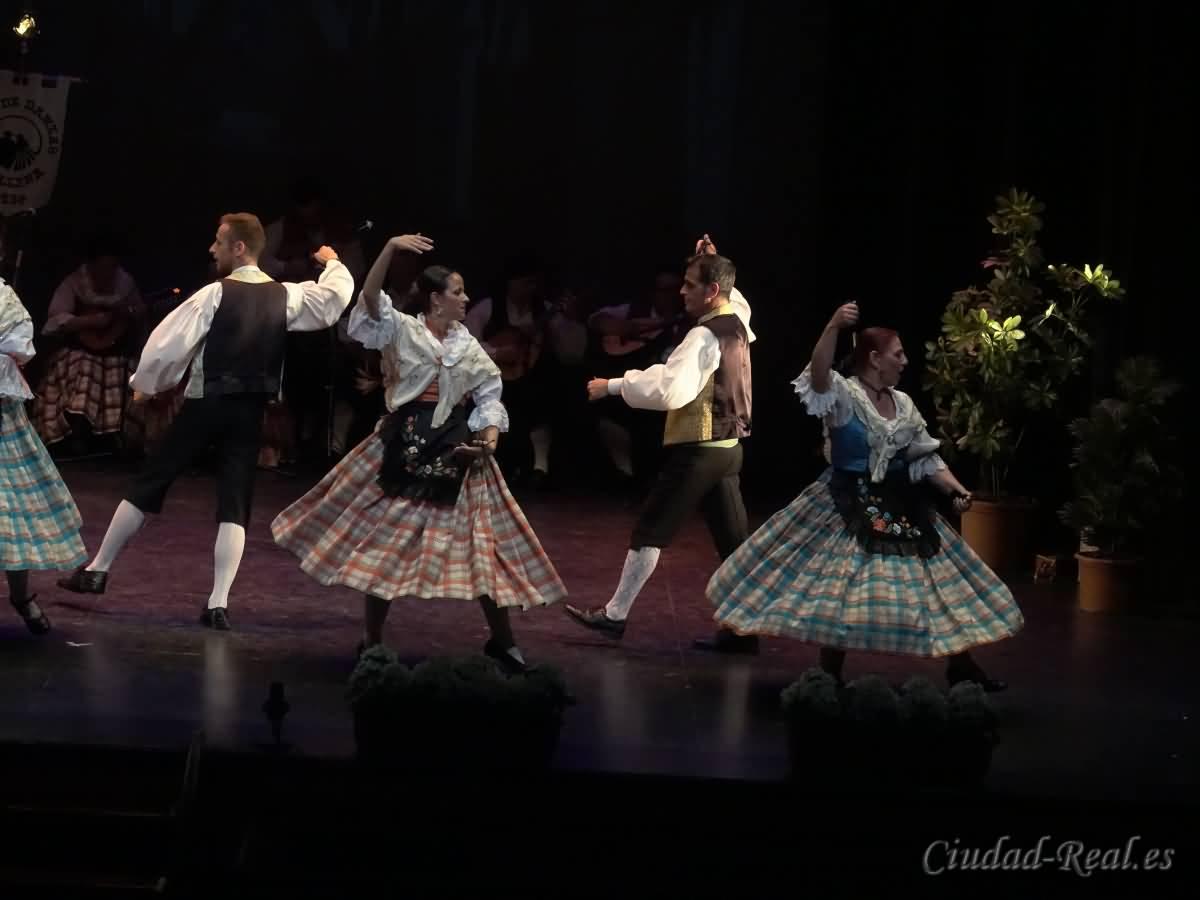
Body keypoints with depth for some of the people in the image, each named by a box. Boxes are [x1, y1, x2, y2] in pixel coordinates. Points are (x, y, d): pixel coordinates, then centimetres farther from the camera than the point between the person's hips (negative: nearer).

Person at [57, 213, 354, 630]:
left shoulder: (216, 294, -12)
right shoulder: (286, 296, 1)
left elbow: (171, 341, -10)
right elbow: (337, 297, 11)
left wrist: (145, 384, 6)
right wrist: (333, 263, 32)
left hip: (206, 403, -3)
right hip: (250, 409, 3)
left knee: (149, 483, 9)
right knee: (234, 505, 5)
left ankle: (98, 570, 17)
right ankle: (219, 603, -6)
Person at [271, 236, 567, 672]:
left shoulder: (469, 348, 10)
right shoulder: (402, 329, -1)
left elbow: (489, 396, 12)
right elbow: (369, 298, -17)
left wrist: (490, 436, -8)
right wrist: (390, 248, -30)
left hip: (454, 450, 3)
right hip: (405, 445, -3)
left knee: (479, 541, 2)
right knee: (385, 538, 0)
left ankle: (502, 640, 13)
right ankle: (371, 640, 12)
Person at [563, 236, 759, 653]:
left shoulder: (705, 336, -19)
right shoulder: (737, 322, 7)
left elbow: (670, 391, -30)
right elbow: (734, 298, 35)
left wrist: (614, 386, -23)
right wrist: (711, 262, 26)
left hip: (698, 450, -9)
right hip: (728, 447, 9)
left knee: (650, 530, 2)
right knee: (733, 540, 7)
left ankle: (615, 614, 10)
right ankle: (742, 627, 6)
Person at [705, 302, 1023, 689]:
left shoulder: (904, 404, 7)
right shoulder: (844, 395, -13)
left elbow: (925, 458, 10)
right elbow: (818, 374, -35)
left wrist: (954, 487, -5)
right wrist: (833, 327, -48)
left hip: (901, 506, 6)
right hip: (850, 508, -6)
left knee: (939, 583, 8)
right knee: (839, 589, -2)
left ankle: (961, 665, 21)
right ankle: (830, 675, 12)